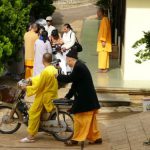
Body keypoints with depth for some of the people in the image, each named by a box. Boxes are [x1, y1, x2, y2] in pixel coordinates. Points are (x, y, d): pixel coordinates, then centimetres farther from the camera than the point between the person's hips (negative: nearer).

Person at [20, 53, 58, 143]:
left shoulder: (45, 72, -23)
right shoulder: (54, 69, 4)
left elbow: (38, 87, -18)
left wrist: (27, 88, -6)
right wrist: (32, 79, 23)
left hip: (44, 97, -9)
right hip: (52, 96, 9)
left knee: (33, 113, -2)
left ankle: (30, 137, -1)